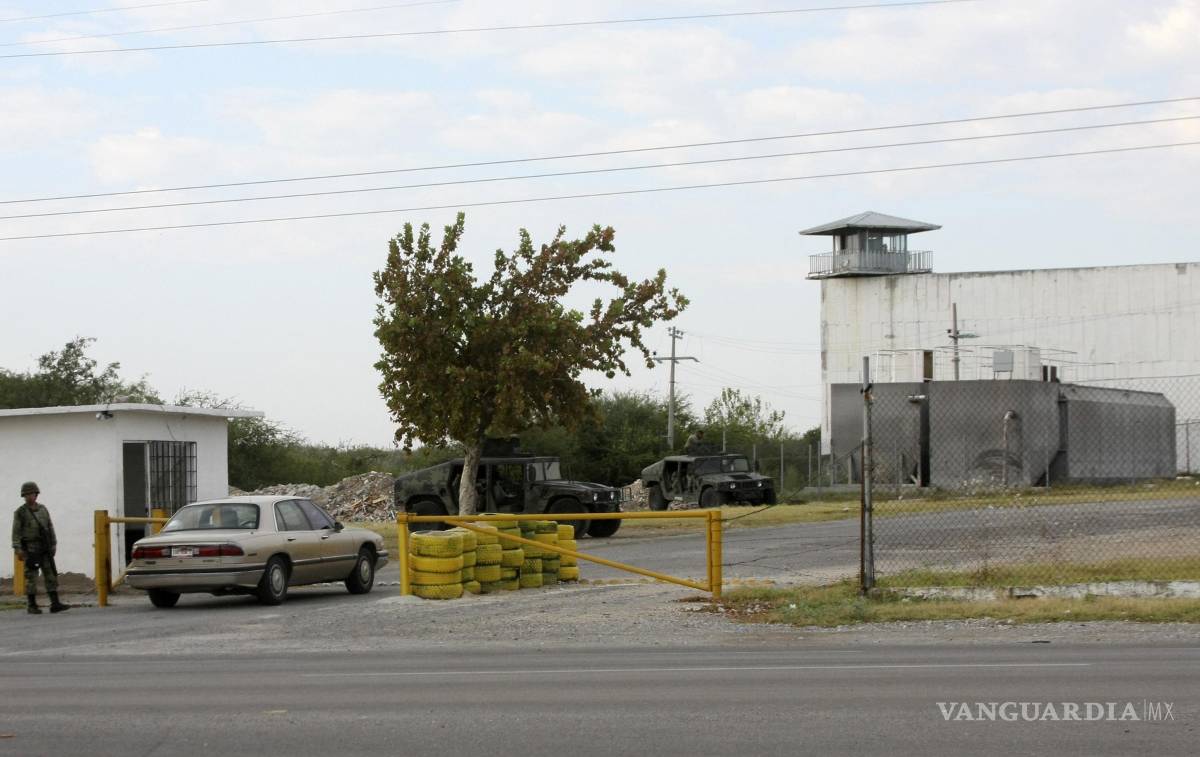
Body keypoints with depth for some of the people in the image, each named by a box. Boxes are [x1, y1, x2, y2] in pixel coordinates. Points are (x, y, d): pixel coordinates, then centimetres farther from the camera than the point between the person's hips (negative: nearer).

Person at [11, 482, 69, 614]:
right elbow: (16, 531, -8)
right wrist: (18, 549, -16)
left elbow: (50, 528, 12)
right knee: (31, 577, -4)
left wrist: (54, 546, 7)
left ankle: (55, 604, -4)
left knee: (51, 575, -2)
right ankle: (32, 606, 3)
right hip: (30, 548, -4)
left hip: (44, 549, 4)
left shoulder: (43, 510, 9)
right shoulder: (20, 512, -4)